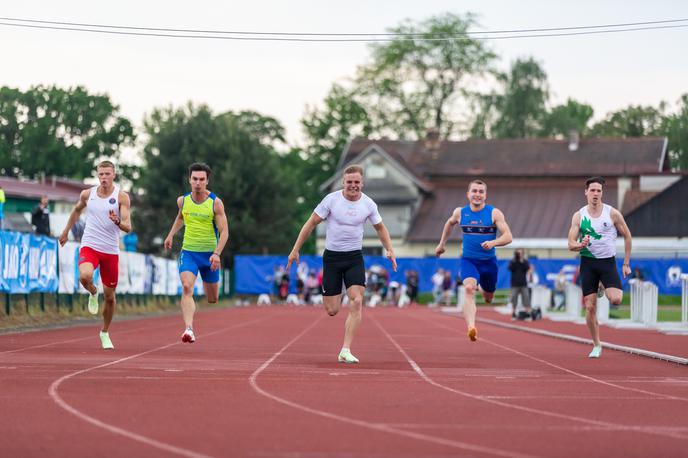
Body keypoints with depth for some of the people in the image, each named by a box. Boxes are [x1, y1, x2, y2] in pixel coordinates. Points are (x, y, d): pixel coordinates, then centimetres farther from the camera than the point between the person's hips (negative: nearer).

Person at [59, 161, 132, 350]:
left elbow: (128, 227, -12)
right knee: (85, 276, -32)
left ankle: (105, 333, 30)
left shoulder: (121, 197, -5)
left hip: (111, 251, 0)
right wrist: (66, 231, 30)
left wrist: (117, 222, -33)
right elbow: (77, 210, 25)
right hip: (89, 247, 0)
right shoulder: (87, 194, 3)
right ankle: (93, 293, 5)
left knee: (110, 295, 8)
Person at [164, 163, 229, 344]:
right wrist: (171, 235, 18)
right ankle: (189, 329, -35)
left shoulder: (216, 203, -10)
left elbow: (224, 232, -12)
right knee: (187, 288, -25)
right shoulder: (182, 200, 0)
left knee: (212, 299, 12)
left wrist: (217, 254, -24)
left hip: (210, 254, -1)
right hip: (188, 252, 1)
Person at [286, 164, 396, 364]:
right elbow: (311, 223, -1)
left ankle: (345, 351, -14)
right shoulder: (331, 199, -7)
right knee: (332, 311, -2)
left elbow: (380, 228, 16)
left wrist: (389, 250, 2)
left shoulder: (368, 204, -1)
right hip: (332, 257, -1)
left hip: (355, 258, 1)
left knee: (356, 302, -17)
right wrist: (295, 250, -2)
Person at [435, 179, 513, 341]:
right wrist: (441, 244, 28)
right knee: (469, 289, -29)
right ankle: (471, 328, -44)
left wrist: (493, 242, -34)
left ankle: (486, 292, 61)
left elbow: (508, 237, -15)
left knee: (488, 297, 20)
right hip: (468, 260, -1)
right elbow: (450, 223, 22)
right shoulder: (460, 212, -1)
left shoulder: (494, 213, -9)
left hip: (488, 261, 1)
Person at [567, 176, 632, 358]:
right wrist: (580, 245, -25)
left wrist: (626, 264, 4)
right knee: (590, 307, -1)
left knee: (616, 299, -21)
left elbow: (627, 236, 5)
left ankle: (611, 290, 17)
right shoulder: (579, 216, 0)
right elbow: (570, 244, -1)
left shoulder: (613, 213, -4)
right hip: (588, 262, 1)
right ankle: (596, 345, 13)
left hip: (608, 261, -1)